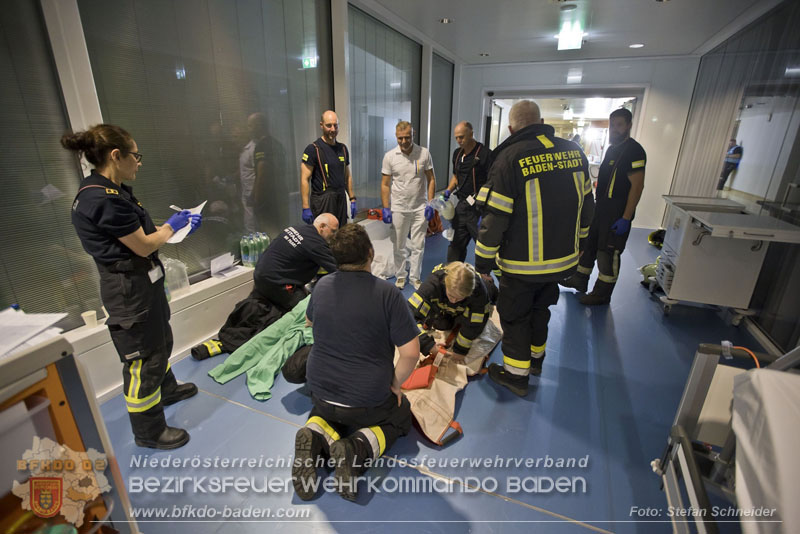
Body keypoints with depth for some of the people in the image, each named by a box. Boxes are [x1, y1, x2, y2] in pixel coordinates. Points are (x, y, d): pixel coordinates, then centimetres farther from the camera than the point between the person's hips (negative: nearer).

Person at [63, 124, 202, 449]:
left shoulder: (111, 190, 7)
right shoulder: (105, 199, -24)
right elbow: (144, 246, -19)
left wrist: (174, 225, 5)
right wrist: (172, 226, -4)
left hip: (142, 280, 10)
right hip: (130, 287, -10)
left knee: (160, 339, 26)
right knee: (143, 355, 4)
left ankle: (166, 390, 50)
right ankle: (149, 432, 23)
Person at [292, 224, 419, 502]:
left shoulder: (321, 286, -5)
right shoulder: (388, 293, -21)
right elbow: (410, 352, -19)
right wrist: (395, 382, -1)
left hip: (320, 389, 5)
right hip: (368, 400, -4)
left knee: (324, 411, 38)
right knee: (400, 415, 27)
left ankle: (315, 436, 1)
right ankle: (359, 448, -4)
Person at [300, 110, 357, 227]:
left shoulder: (343, 148, 12)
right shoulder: (313, 149, -7)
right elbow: (304, 179, -10)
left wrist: (352, 199, 11)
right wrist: (306, 208, -15)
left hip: (341, 199, 6)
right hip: (322, 200, -6)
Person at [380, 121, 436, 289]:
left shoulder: (424, 153, -3)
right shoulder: (389, 156, -3)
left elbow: (431, 179, 2)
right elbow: (385, 184, 0)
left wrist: (430, 204, -5)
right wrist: (386, 209, -6)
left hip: (420, 208, 0)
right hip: (398, 208, 0)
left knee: (418, 246, 6)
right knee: (399, 246, 9)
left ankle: (415, 277, 21)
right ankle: (400, 275, 27)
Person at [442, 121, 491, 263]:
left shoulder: (484, 153, -12)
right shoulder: (457, 153, 11)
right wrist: (448, 191, 7)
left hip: (478, 208, -7)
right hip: (462, 205, 7)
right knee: (455, 244, 14)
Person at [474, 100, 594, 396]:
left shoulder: (509, 158, -17)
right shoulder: (574, 152, 2)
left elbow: (494, 219, -19)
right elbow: (586, 206, 11)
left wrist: (483, 263, -9)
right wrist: (576, 243, 23)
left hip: (522, 263, -6)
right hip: (563, 258, 6)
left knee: (514, 316, 12)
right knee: (540, 308, 25)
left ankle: (516, 374, 26)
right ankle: (536, 357, 44)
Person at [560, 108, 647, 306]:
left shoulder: (633, 150, -15)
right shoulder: (612, 149, 14)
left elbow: (637, 186, -20)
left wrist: (625, 218, -24)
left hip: (617, 215, -9)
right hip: (601, 209, 10)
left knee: (608, 253, -1)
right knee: (588, 244, 17)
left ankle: (602, 295, 12)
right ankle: (580, 280, 33)